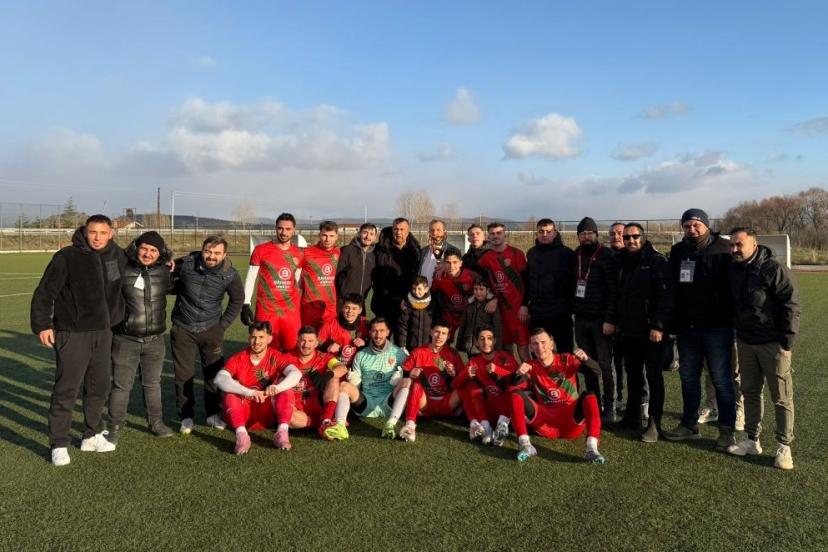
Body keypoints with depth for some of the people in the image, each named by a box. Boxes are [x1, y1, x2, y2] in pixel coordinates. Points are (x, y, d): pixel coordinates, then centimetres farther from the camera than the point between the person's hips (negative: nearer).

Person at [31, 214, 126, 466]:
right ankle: (59, 445, 9)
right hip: (73, 334, -5)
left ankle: (93, 436, 27)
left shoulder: (117, 255, 4)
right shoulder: (67, 257, -11)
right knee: (66, 390, -2)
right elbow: (45, 293, -10)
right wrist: (42, 325, -14)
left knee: (99, 387, 13)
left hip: (103, 332, 5)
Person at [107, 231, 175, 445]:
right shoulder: (123, 270, -8)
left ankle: (156, 422, 31)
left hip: (155, 340, 3)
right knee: (121, 385, 4)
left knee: (152, 383, 17)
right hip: (126, 340, -2)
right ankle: (115, 427, 20)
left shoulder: (164, 272, 0)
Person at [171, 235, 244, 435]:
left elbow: (237, 300, 7)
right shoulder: (185, 264, -13)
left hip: (211, 329, 1)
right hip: (183, 328, 0)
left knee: (214, 373, 6)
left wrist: (223, 323, 3)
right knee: (183, 374, 5)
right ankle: (186, 416, 19)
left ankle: (213, 414, 23)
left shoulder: (230, 275, -9)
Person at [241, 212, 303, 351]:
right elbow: (251, 278, 0)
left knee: (293, 349, 4)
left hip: (292, 311, 3)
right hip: (266, 312, -3)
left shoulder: (298, 253, 8)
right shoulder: (261, 250, -3)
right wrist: (246, 305, -5)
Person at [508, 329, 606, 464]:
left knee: (589, 396, -26)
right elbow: (513, 388, -12)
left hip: (571, 420, -1)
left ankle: (592, 449, -39)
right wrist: (518, 375, -33)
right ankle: (525, 446, -28)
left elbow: (597, 371, -10)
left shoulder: (566, 360, 2)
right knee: (516, 395, -17)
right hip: (545, 424, 1)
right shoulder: (531, 367, 4)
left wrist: (585, 360, -32)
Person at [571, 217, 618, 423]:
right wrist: (572, 311, 8)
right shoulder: (575, 256, 9)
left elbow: (613, 290, -13)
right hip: (581, 320, 5)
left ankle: (609, 408, 11)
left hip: (601, 320, -5)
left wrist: (609, 320, -18)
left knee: (605, 365, 1)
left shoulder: (606, 256, -8)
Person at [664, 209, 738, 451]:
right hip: (686, 328, 6)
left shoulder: (722, 249, -9)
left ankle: (727, 430, 14)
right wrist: (673, 322, 10)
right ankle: (689, 425, 28)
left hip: (716, 328, -6)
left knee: (722, 380, 3)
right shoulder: (678, 251, 8)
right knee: (688, 377, 15)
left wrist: (731, 319, -15)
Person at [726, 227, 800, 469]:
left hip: (772, 343, -6)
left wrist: (786, 342, -15)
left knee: (781, 397, 2)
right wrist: (736, 333, 11)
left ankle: (784, 447, 12)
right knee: (750, 392, 13)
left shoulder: (774, 269, -14)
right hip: (745, 342, 6)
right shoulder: (733, 270, 4)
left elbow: (791, 306, -14)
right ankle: (752, 440, 24)